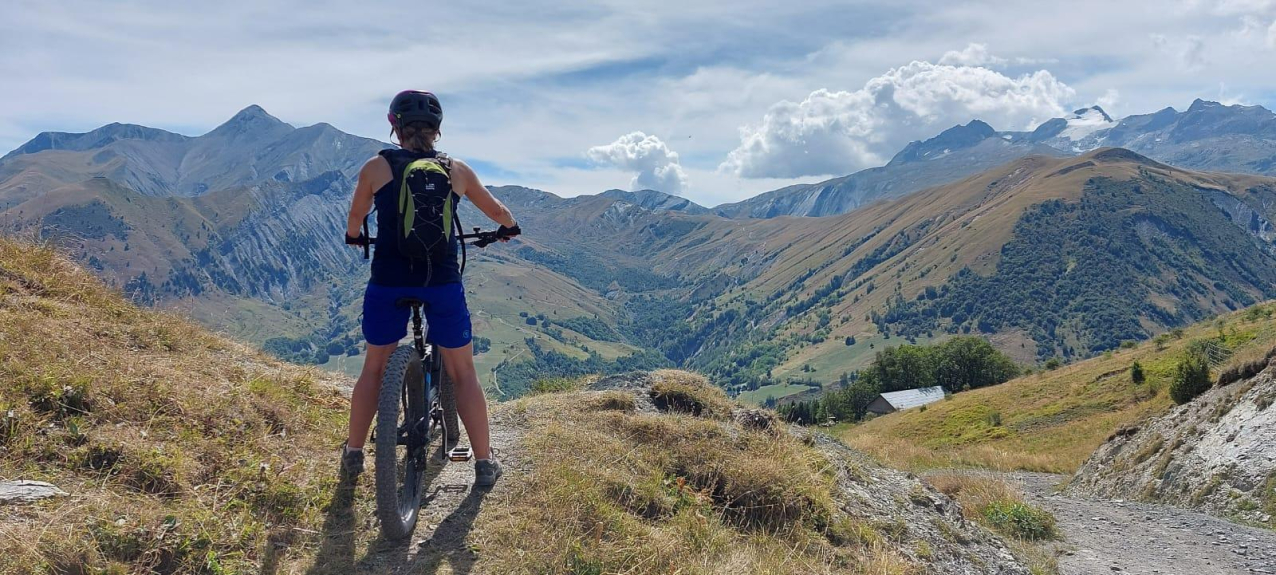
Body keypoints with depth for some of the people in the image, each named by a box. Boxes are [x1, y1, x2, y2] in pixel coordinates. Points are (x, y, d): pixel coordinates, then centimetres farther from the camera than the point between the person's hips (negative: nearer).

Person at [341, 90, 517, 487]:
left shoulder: (376, 167, 5)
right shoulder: (456, 170, 7)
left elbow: (355, 219, 21)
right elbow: (497, 211, 21)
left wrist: (353, 236, 43)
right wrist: (509, 227, 44)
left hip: (388, 280, 0)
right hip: (442, 281, 0)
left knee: (374, 368, 19)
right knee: (463, 373, 11)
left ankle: (353, 454, 30)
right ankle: (484, 465, 16)